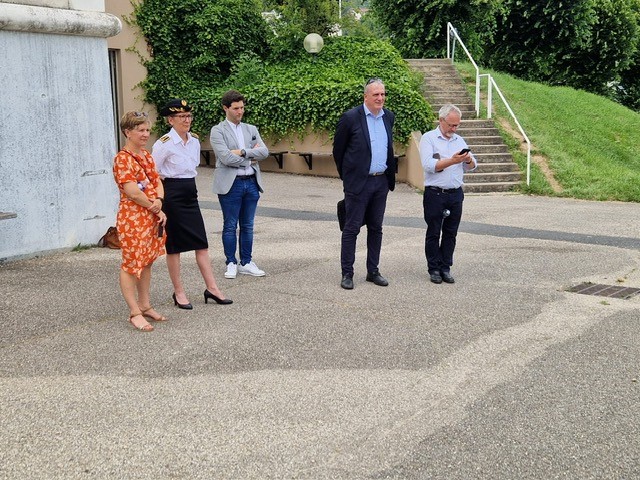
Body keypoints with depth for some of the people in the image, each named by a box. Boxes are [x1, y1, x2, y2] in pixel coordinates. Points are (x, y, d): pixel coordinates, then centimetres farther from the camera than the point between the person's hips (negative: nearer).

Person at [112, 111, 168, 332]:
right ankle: (135, 313, 3)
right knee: (132, 264, -2)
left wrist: (158, 201, -9)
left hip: (152, 218, 8)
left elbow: (157, 182, 11)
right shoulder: (122, 159, -13)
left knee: (147, 262, 14)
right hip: (132, 218, -8)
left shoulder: (146, 156, 13)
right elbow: (132, 192, -20)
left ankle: (145, 306, 24)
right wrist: (155, 209, -10)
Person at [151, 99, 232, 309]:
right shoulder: (164, 144, -13)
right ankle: (179, 293, 13)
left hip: (190, 193, 7)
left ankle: (211, 288, 10)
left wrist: (188, 184, 14)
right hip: (172, 195, -6)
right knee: (174, 244, 3)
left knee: (201, 242, 5)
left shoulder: (194, 140, 7)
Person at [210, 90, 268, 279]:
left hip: (251, 182, 5)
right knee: (230, 226, 2)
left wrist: (243, 152, -12)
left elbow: (264, 152, 0)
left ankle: (246, 263, 18)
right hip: (231, 184, -5)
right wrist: (251, 158, -5)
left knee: (247, 226, 10)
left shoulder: (251, 129, 13)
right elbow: (226, 158, -15)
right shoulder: (218, 131, -2)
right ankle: (231, 263, 12)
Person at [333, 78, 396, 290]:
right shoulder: (350, 118, -9)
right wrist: (347, 176, 6)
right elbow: (338, 150, -1)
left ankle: (373, 271, 21)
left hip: (381, 182, 6)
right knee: (351, 228, 0)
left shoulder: (388, 117, 8)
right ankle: (347, 273, 7)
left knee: (376, 228, 12)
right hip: (358, 182, -6)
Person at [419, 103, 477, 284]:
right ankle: (434, 269, 12)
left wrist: (469, 160, -10)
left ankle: (445, 268, 14)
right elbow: (429, 166, -15)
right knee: (433, 234, 3)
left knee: (450, 234, 7)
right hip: (435, 194, -4)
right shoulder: (428, 138, -3)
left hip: (455, 194, 5)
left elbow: (471, 167, 12)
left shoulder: (460, 140, 14)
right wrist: (452, 161, -19)